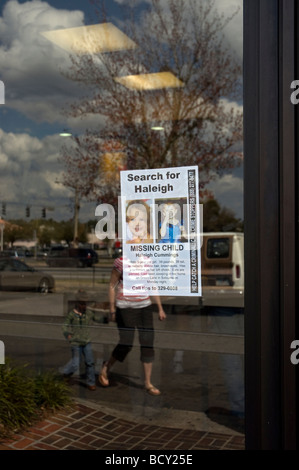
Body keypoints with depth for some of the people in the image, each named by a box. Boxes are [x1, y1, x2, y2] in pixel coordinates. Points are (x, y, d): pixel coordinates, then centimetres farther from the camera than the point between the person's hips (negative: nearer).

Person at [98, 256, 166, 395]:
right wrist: (112, 309, -5)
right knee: (126, 343, -3)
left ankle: (148, 383, 11)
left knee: (148, 343, 1)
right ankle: (106, 368, 26)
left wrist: (160, 308, 11)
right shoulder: (121, 262, -9)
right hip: (125, 307, -5)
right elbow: (112, 285, -4)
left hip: (144, 307, 5)